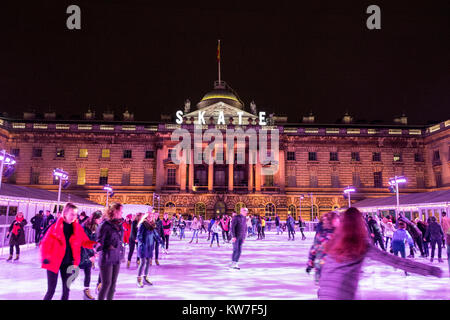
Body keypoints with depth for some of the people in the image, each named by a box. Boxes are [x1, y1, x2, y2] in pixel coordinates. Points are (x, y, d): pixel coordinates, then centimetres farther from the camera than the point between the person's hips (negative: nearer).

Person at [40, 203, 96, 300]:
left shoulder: (78, 228, 1)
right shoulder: (55, 226, -8)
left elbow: (85, 242, 4)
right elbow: (45, 243, -5)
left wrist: (95, 244, -15)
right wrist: (45, 257, -15)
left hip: (68, 263, 3)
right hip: (54, 262, -3)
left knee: (66, 289, 9)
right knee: (51, 290, 0)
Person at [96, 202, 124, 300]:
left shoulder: (119, 224, 7)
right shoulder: (105, 224, -13)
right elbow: (100, 241, -12)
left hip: (117, 258, 6)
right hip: (106, 258, -6)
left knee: (113, 283, 11)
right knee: (106, 284, -2)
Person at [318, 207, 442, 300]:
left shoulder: (334, 241, 4)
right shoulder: (363, 246, -9)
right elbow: (395, 261, -11)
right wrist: (430, 270, -9)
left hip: (324, 292, 5)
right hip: (343, 295, -4)